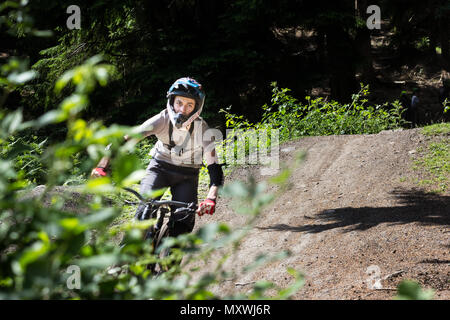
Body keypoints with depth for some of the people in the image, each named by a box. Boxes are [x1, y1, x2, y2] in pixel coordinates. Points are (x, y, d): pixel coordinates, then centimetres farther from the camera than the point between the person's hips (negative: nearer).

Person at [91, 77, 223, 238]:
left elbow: (214, 167, -28)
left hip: (186, 175, 0)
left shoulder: (202, 129, -23)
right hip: (160, 167, 0)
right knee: (145, 209, -26)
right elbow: (124, 140, -29)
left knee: (182, 224, -16)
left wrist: (211, 199, -46)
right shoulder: (163, 119, -23)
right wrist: (101, 167, -42)